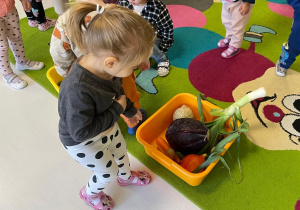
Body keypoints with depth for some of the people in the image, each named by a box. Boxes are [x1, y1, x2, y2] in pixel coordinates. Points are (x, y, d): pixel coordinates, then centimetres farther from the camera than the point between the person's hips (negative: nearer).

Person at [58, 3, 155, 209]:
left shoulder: (103, 66, -21)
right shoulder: (77, 90, -45)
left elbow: (117, 91, 1)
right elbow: (81, 132, -35)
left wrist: (130, 110, 17)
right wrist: (118, 109, -30)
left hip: (107, 128, 7)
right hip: (83, 143, -6)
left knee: (121, 150, 29)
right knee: (108, 172, 14)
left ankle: (126, 176, 64)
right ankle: (90, 193, 49)